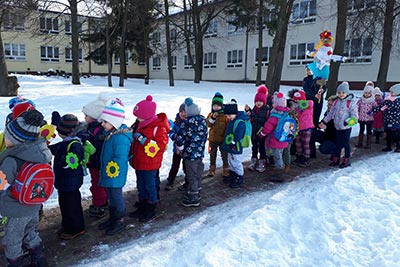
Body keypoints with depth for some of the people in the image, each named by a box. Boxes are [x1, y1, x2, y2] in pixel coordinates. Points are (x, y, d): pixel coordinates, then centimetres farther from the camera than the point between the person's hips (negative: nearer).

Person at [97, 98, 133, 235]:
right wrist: (104, 170, 21)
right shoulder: (110, 133, 7)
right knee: (110, 196, 21)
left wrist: (110, 170, -20)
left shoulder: (120, 137, -26)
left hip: (116, 175, -10)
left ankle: (120, 221, 22)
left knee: (116, 196, 5)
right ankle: (112, 218, 37)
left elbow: (120, 159, -27)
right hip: (108, 173, 10)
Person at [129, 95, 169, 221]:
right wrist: (133, 156, 22)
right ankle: (142, 207, 34)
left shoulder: (159, 128, -19)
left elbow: (160, 145, -24)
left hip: (150, 164, -9)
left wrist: (143, 140, -26)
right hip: (139, 162, 9)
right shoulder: (141, 124, 8)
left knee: (150, 186, 4)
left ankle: (151, 210, 20)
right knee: (140, 185, 18)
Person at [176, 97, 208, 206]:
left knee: (191, 175, 4)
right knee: (198, 174, 19)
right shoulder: (203, 120, 3)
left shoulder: (187, 122, -18)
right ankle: (196, 192, 35)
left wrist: (180, 148, -2)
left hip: (190, 153, -7)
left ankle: (193, 199, 14)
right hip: (200, 153, 7)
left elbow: (180, 137, -19)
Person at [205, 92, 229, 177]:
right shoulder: (210, 114, 0)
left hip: (222, 139, -3)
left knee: (224, 155, 10)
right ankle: (212, 169, 31)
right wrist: (212, 118, -24)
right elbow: (207, 124, -11)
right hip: (212, 139, 3)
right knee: (212, 155, 16)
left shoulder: (225, 115, -10)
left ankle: (225, 169, 25)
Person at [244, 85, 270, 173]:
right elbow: (251, 119, 10)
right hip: (254, 132, 5)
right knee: (254, 146, 16)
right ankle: (254, 160, 30)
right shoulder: (254, 109, 3)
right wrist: (248, 111, 2)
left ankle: (262, 163, 20)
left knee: (262, 147, 7)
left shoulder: (266, 110, -14)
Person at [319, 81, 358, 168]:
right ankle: (336, 159, 25)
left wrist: (347, 122, -28)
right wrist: (324, 122, 11)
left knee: (346, 143, 5)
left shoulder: (351, 103, -11)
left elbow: (354, 116, -14)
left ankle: (346, 160, 18)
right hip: (338, 127, 5)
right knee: (338, 143, 14)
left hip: (346, 127, -5)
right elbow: (331, 113, 14)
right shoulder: (336, 102, 6)